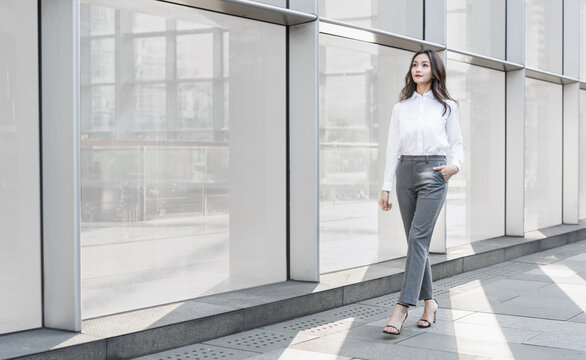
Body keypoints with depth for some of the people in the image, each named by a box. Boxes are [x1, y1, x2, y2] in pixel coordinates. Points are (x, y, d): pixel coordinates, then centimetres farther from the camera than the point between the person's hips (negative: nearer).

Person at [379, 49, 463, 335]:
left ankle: (402, 307, -19)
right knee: (416, 241, 6)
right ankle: (429, 301, 18)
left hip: (433, 173, -4)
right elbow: (393, 149, 10)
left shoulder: (446, 107, 6)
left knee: (418, 238, -14)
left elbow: (456, 143, 8)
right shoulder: (401, 108, 11)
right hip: (406, 172, 4)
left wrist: (455, 165, -13)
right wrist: (386, 187, 5)